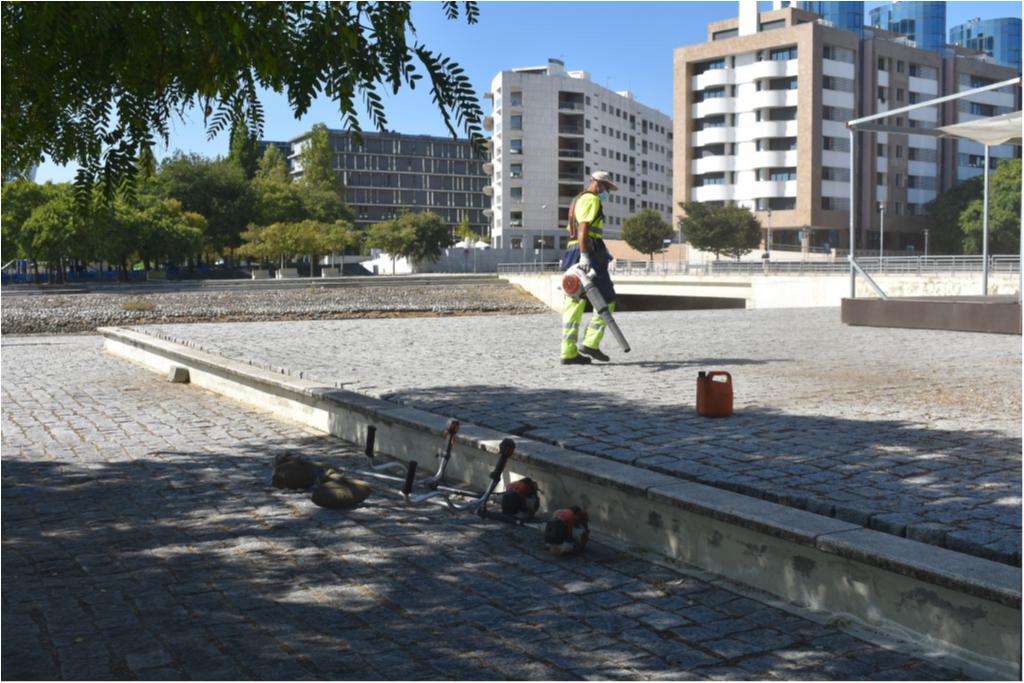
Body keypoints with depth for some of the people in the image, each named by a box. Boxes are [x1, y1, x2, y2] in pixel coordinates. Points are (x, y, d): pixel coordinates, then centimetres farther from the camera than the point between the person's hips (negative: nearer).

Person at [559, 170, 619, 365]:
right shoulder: (591, 199, -5)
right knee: (606, 300, -1)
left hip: (572, 254, 10)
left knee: (574, 305, 5)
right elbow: (583, 228, -18)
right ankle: (591, 344, -6)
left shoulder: (576, 201, 26)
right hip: (589, 254, -10)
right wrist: (584, 256, -26)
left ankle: (568, 353, 3)